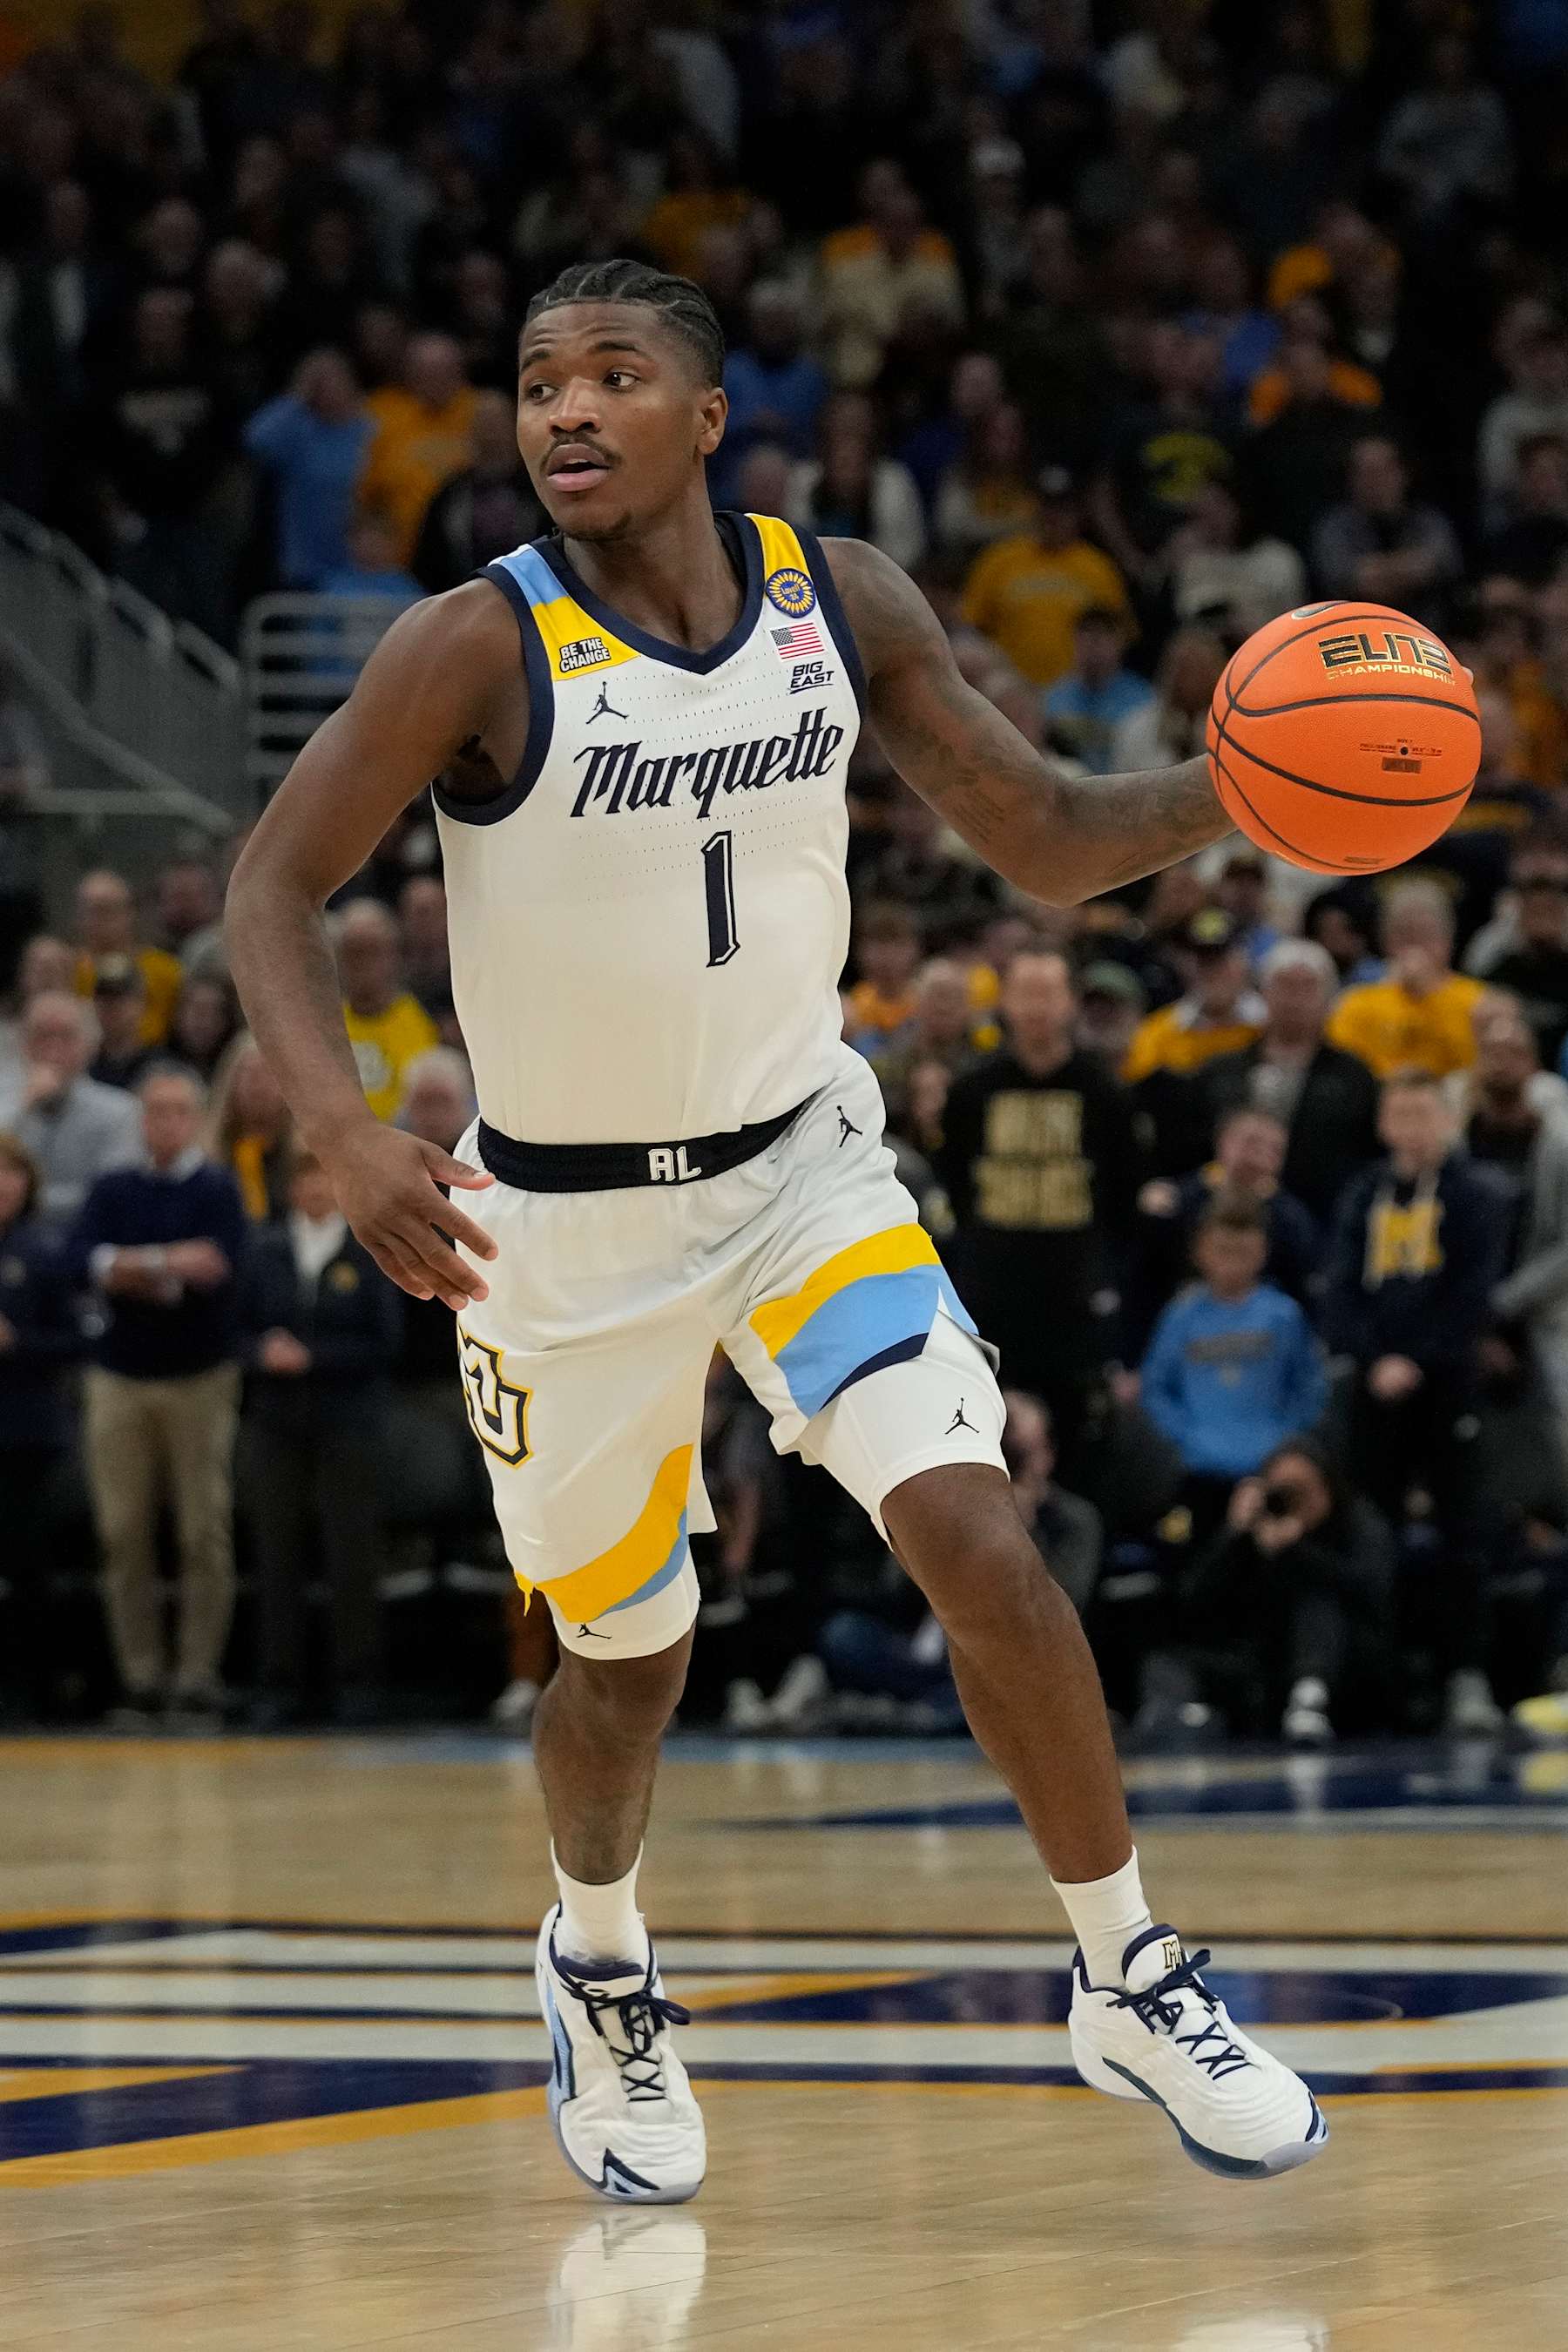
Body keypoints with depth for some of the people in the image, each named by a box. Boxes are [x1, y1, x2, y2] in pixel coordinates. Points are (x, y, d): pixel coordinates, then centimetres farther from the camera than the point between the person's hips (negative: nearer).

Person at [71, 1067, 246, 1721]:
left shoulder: (217, 1189, 1)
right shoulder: (113, 1191, 11)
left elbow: (221, 1264, -13)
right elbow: (86, 1260, -4)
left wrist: (134, 1265, -8)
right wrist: (177, 1264, -14)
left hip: (200, 1378, -3)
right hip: (119, 1376, 3)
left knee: (205, 1533, -4)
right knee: (123, 1533, -1)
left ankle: (198, 1673, -1)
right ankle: (141, 1673, 4)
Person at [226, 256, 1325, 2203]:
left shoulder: (840, 601, -8)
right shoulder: (478, 649, -19)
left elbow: (1045, 844, -1)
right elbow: (272, 888, -16)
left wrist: (1237, 783, -20)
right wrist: (342, 1130, -33)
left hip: (799, 1165, 2)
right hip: (564, 1220, -2)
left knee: (982, 1549, -15)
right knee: (624, 1660, 11)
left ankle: (1129, 1982, 3)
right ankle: (598, 1962, 44)